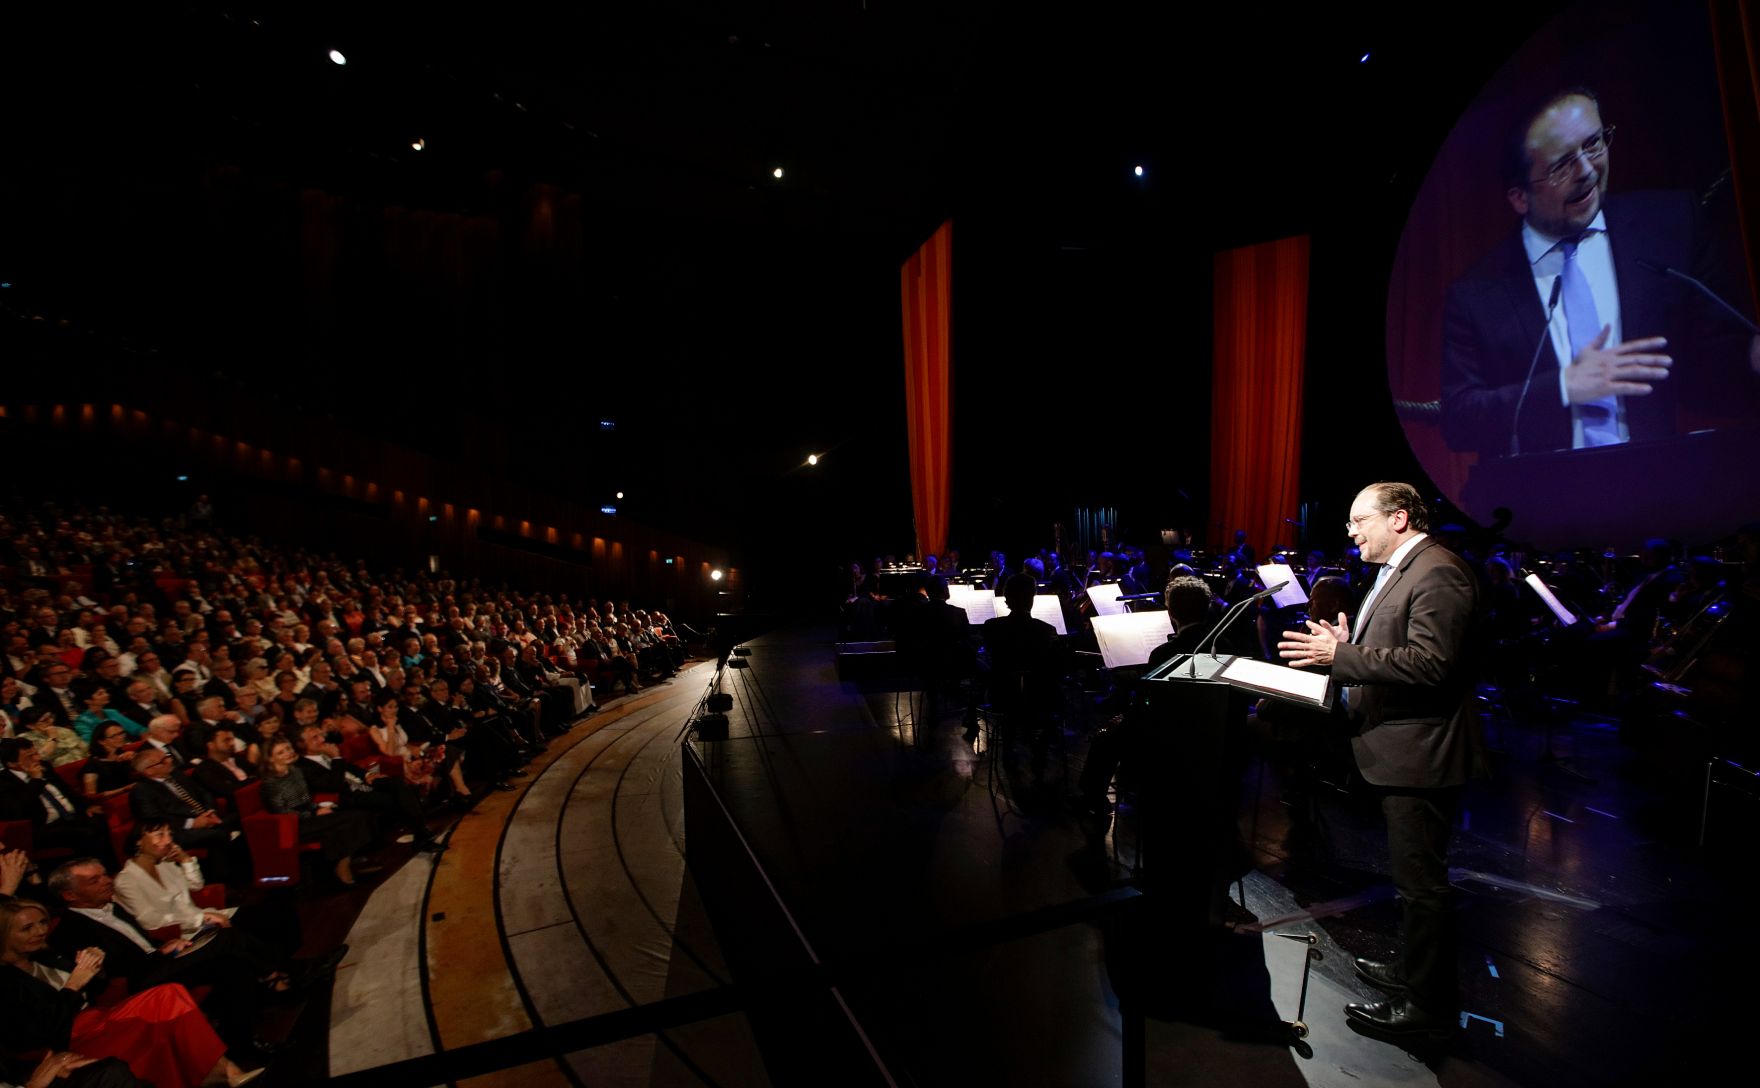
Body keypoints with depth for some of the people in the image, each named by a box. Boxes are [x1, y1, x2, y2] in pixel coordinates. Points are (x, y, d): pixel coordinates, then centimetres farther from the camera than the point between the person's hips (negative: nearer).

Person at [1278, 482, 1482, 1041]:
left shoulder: (1437, 573, -19)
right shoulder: (1398, 570, 15)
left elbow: (1429, 662, -28)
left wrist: (1340, 653, -25)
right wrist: (1346, 648, 4)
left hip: (1419, 754, -11)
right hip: (1398, 749, 11)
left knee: (1421, 879, 2)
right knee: (1415, 874, 23)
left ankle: (1427, 1002, 17)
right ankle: (1414, 968, 39)